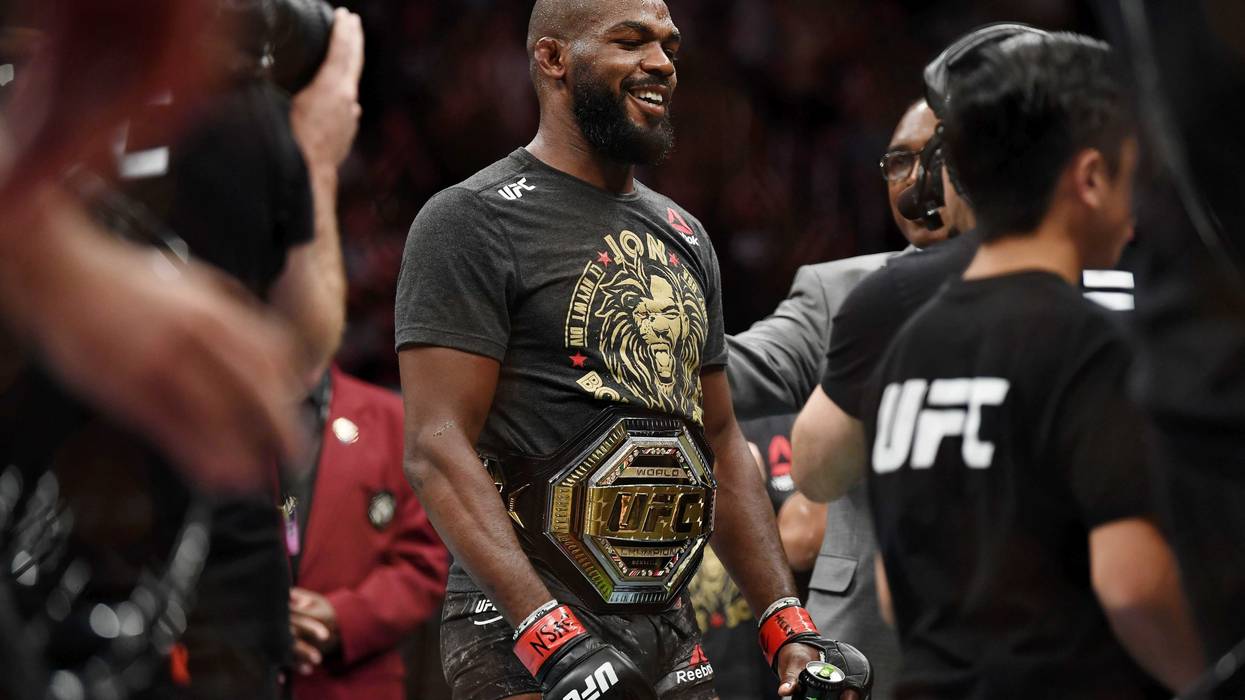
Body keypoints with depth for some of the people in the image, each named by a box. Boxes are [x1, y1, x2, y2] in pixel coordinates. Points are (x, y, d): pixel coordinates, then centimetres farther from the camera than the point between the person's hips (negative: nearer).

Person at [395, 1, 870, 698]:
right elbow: (437, 447, -15)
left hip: (672, 636, 7)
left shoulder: (683, 236, 16)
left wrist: (788, 630, 9)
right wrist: (552, 635, -24)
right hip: (525, 637, -7)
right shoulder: (474, 221, -7)